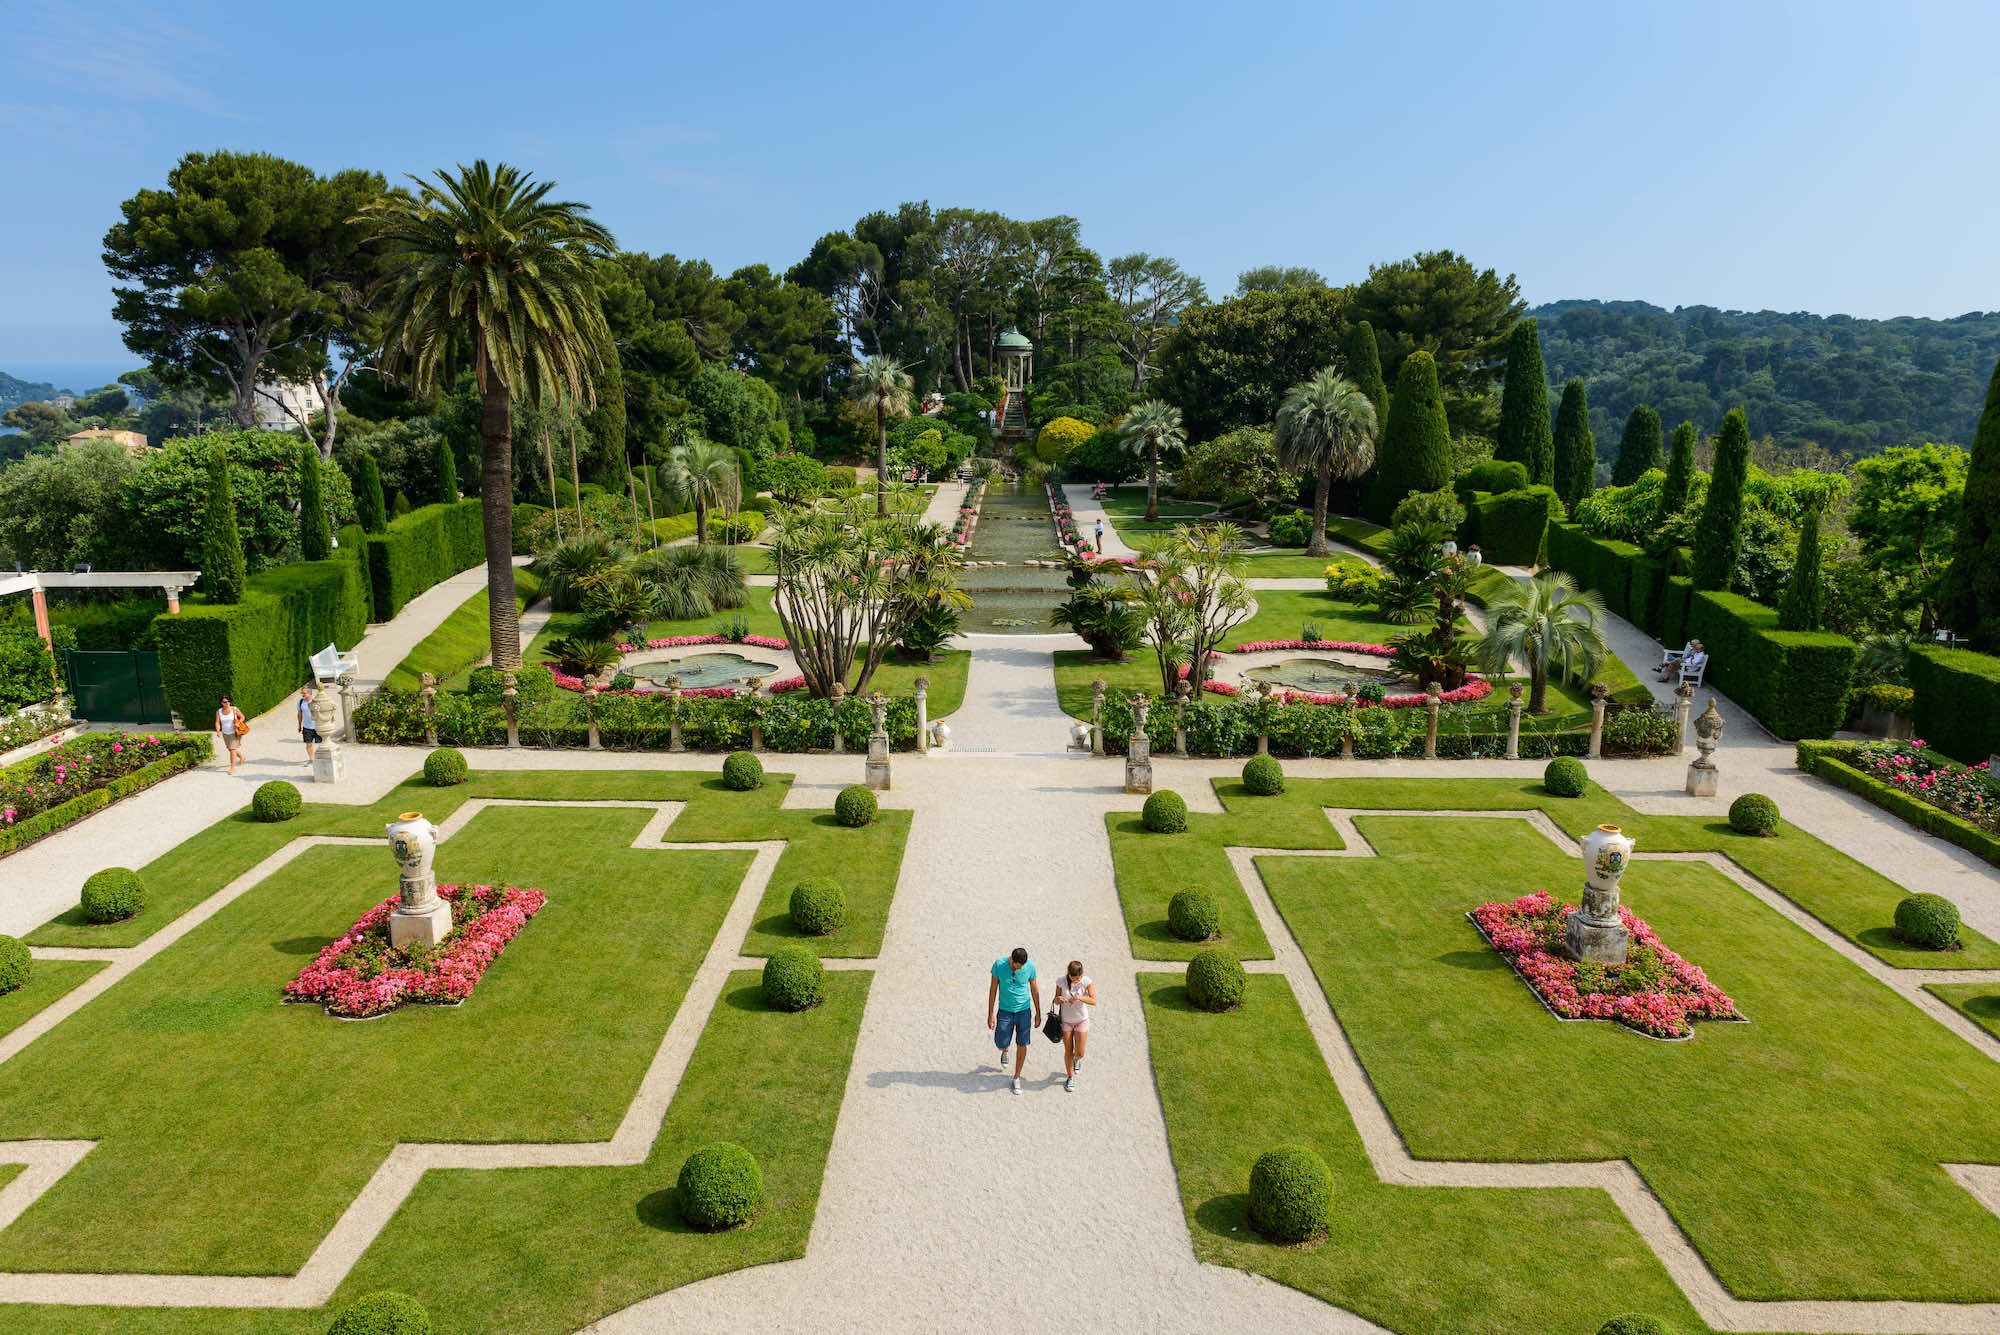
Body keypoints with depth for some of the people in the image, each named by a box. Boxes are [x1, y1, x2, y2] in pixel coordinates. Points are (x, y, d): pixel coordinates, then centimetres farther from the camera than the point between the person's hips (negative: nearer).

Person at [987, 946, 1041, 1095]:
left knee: (1021, 1045, 6)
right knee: (1001, 1044, 5)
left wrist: (1038, 1014, 6)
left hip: (1024, 1010, 0)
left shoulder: (1030, 966, -15)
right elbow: (993, 990, -7)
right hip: (1005, 1011, 0)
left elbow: (1035, 990, 0)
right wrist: (990, 1015, -6)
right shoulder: (999, 964, -18)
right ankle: (1005, 1051, 43)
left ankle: (1017, 1078, 26)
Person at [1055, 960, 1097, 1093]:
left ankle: (1077, 1059, 42)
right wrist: (1058, 1000, -30)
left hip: (1081, 1020, 0)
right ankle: (1070, 1078, 28)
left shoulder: (1086, 982, -18)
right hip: (1066, 1021, 0)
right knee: (1068, 1052, 7)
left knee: (1079, 1053, 4)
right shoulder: (1061, 981, -15)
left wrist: (1079, 997, -40)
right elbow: (1056, 1001, -6)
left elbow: (1094, 1001, -25)